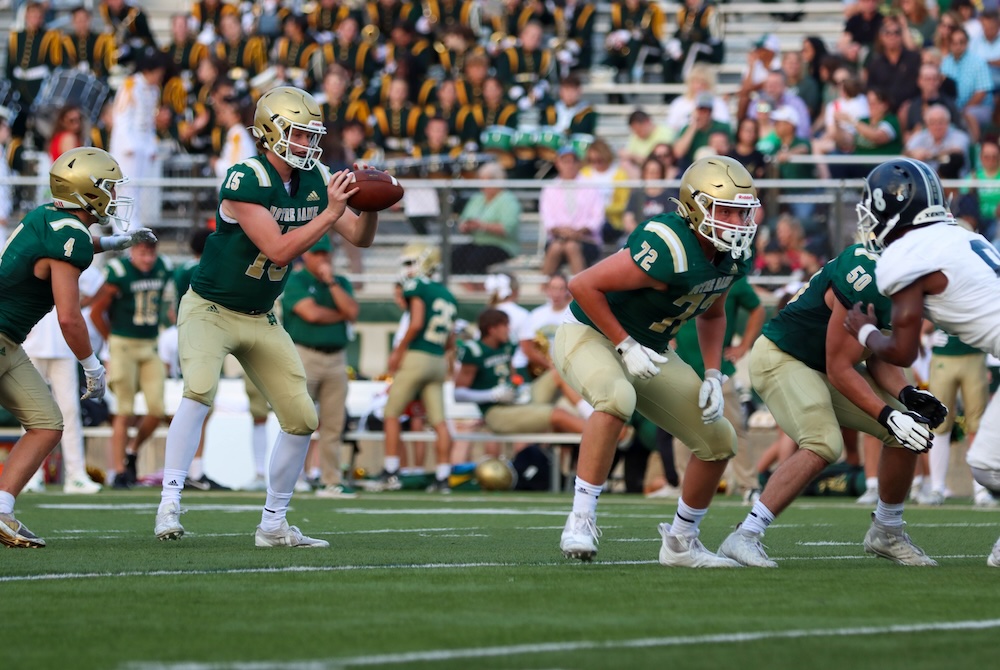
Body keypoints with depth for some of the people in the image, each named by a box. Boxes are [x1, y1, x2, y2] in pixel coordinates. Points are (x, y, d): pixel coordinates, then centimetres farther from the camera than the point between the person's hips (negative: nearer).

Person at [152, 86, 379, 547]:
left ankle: (273, 525, 12)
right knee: (200, 389, -31)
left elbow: (360, 238, 4)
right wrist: (330, 212, -30)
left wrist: (372, 206, -17)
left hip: (260, 319, 7)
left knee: (302, 418, 1)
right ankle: (169, 502, -28)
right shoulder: (247, 180, -23)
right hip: (210, 309, -7)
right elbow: (278, 250, -28)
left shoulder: (315, 181, -1)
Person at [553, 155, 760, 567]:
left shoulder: (732, 258, -4)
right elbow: (582, 286, -28)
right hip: (589, 336, -8)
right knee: (617, 397, -41)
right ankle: (581, 519, -34)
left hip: (648, 351, 8)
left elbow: (712, 314, 17)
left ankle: (681, 542, 23)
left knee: (719, 441, 5)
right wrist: (625, 347, -25)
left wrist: (713, 375, 3)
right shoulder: (670, 250, -31)